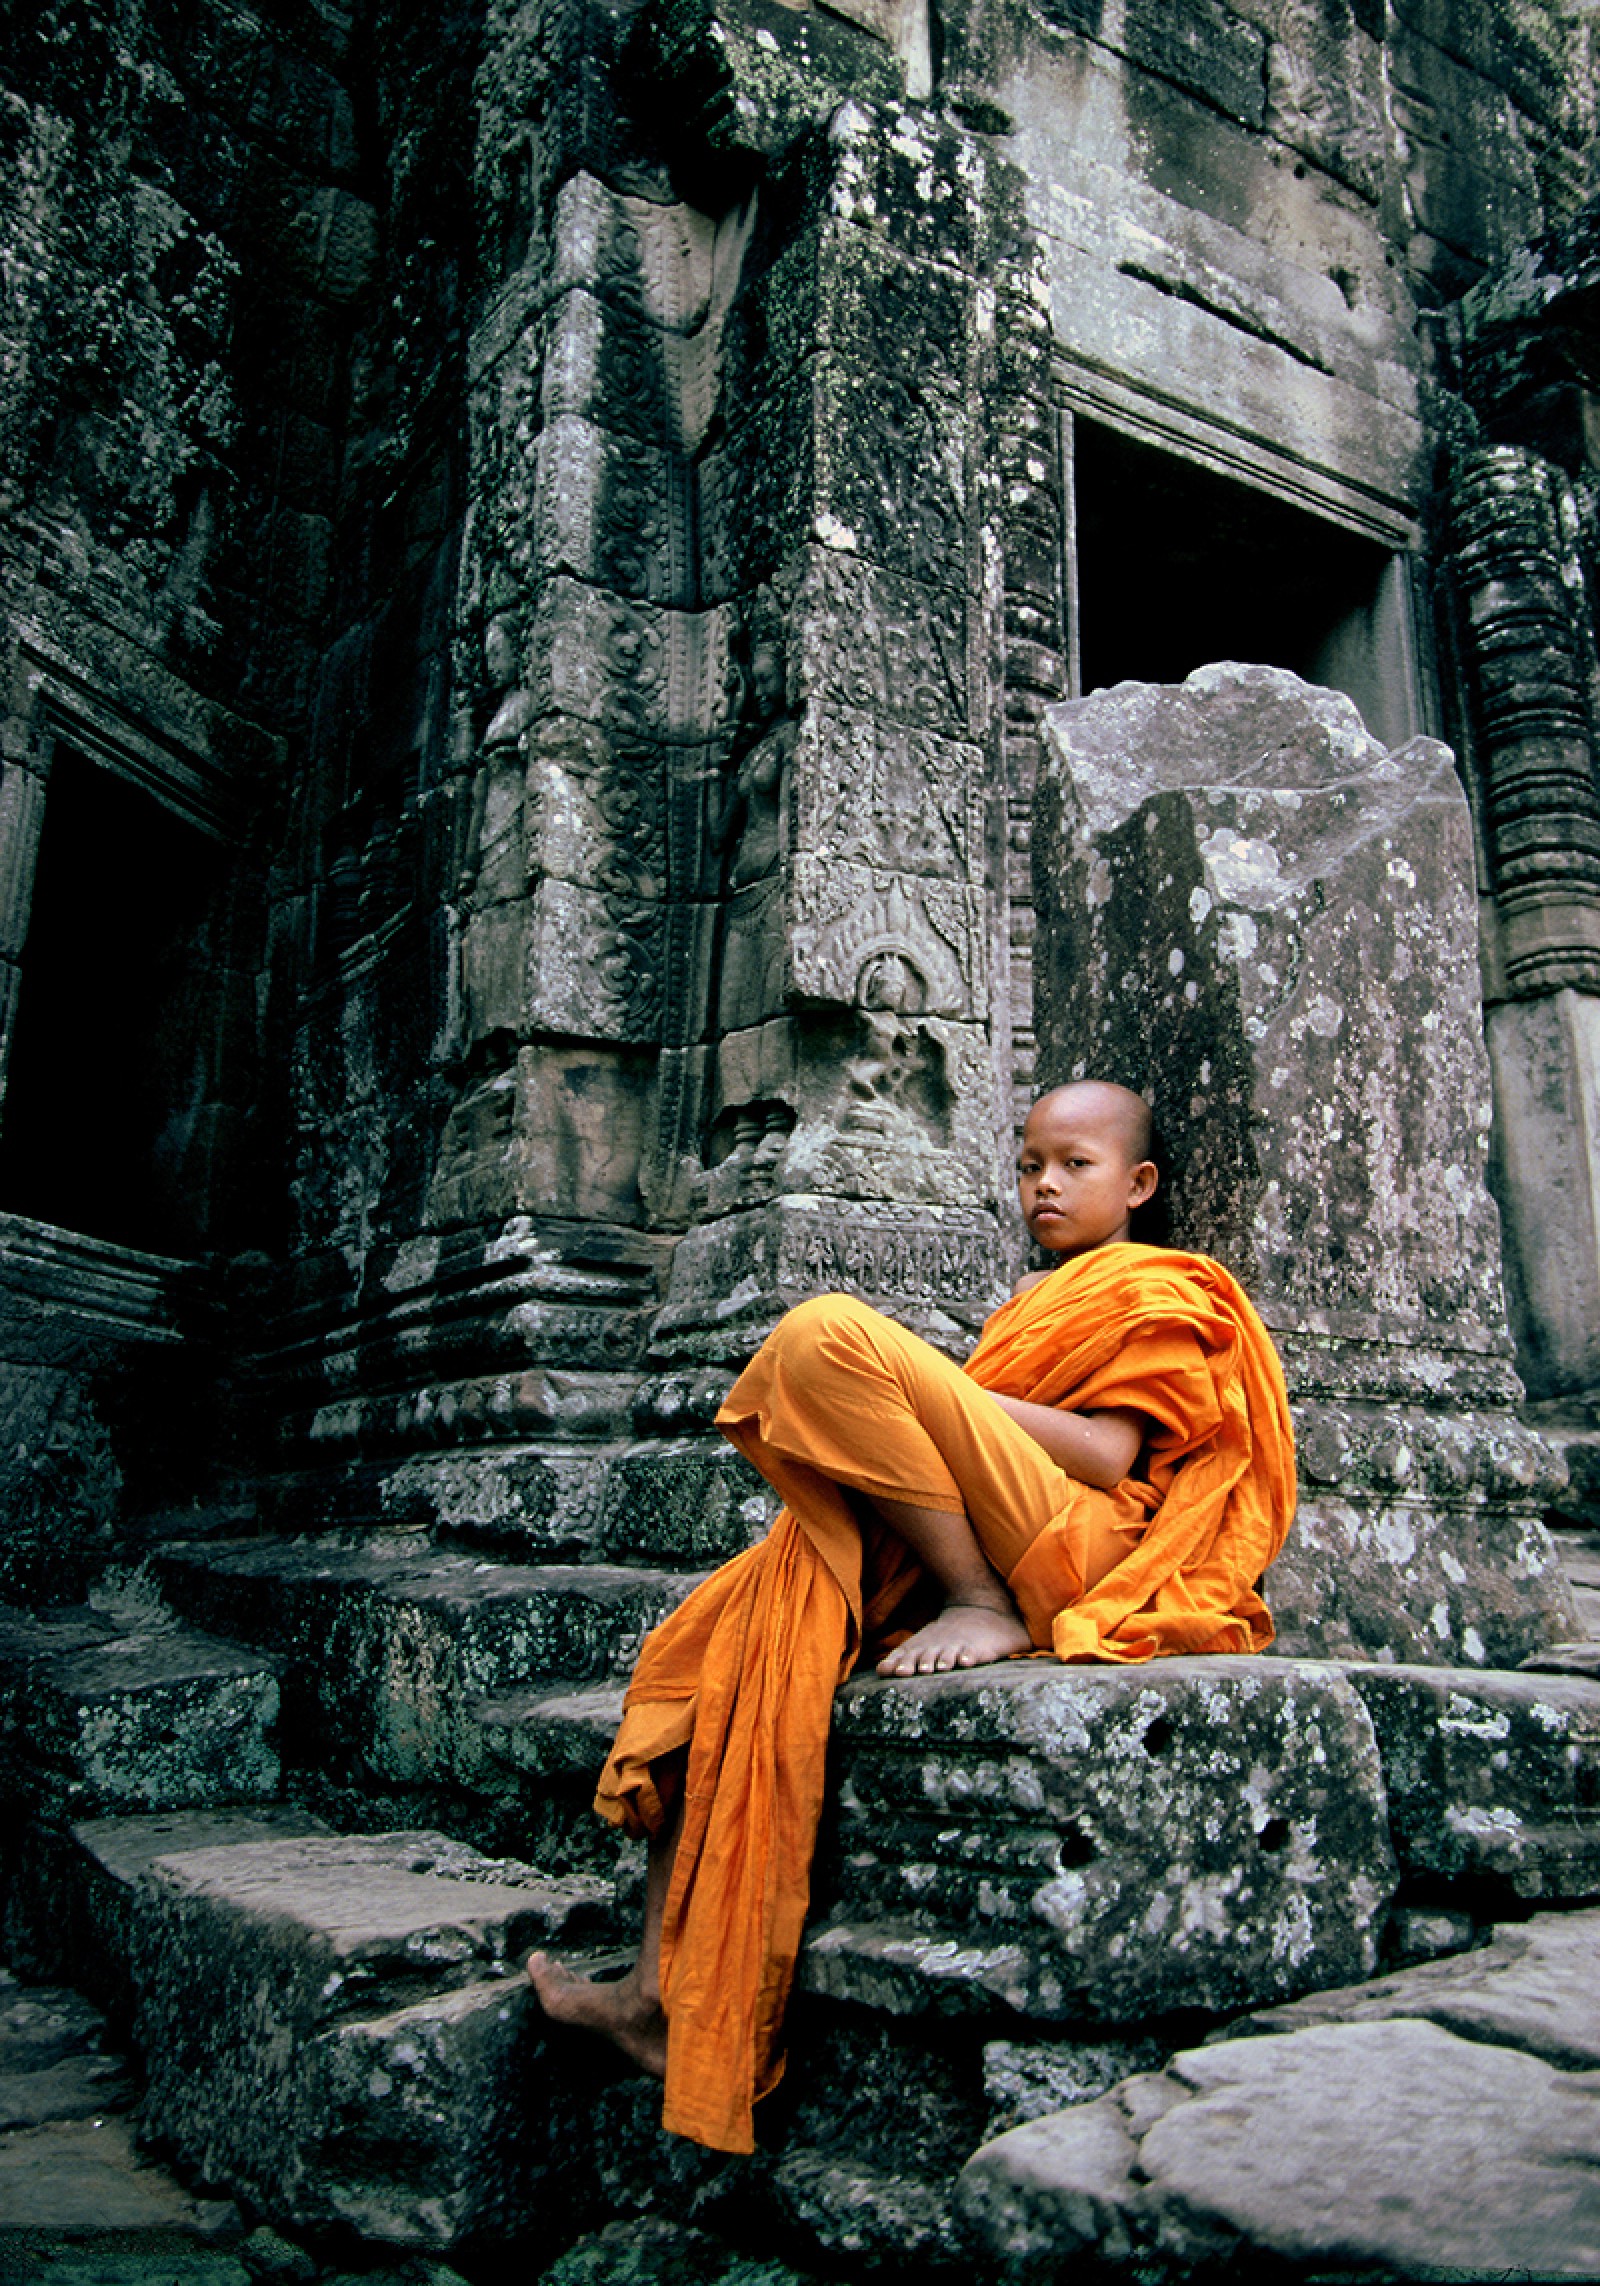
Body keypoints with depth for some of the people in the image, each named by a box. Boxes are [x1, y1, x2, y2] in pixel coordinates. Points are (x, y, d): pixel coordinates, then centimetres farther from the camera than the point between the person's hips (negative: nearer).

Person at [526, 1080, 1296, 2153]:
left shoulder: (1158, 1291, 9)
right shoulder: (1033, 1302, 34)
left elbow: (1108, 1456, -8)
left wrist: (912, 1386, -11)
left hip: (1078, 1547, -8)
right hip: (925, 1561, 8)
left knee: (827, 1334, -23)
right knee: (712, 1637, -7)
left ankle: (980, 1607, -17)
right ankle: (665, 1992, -11)